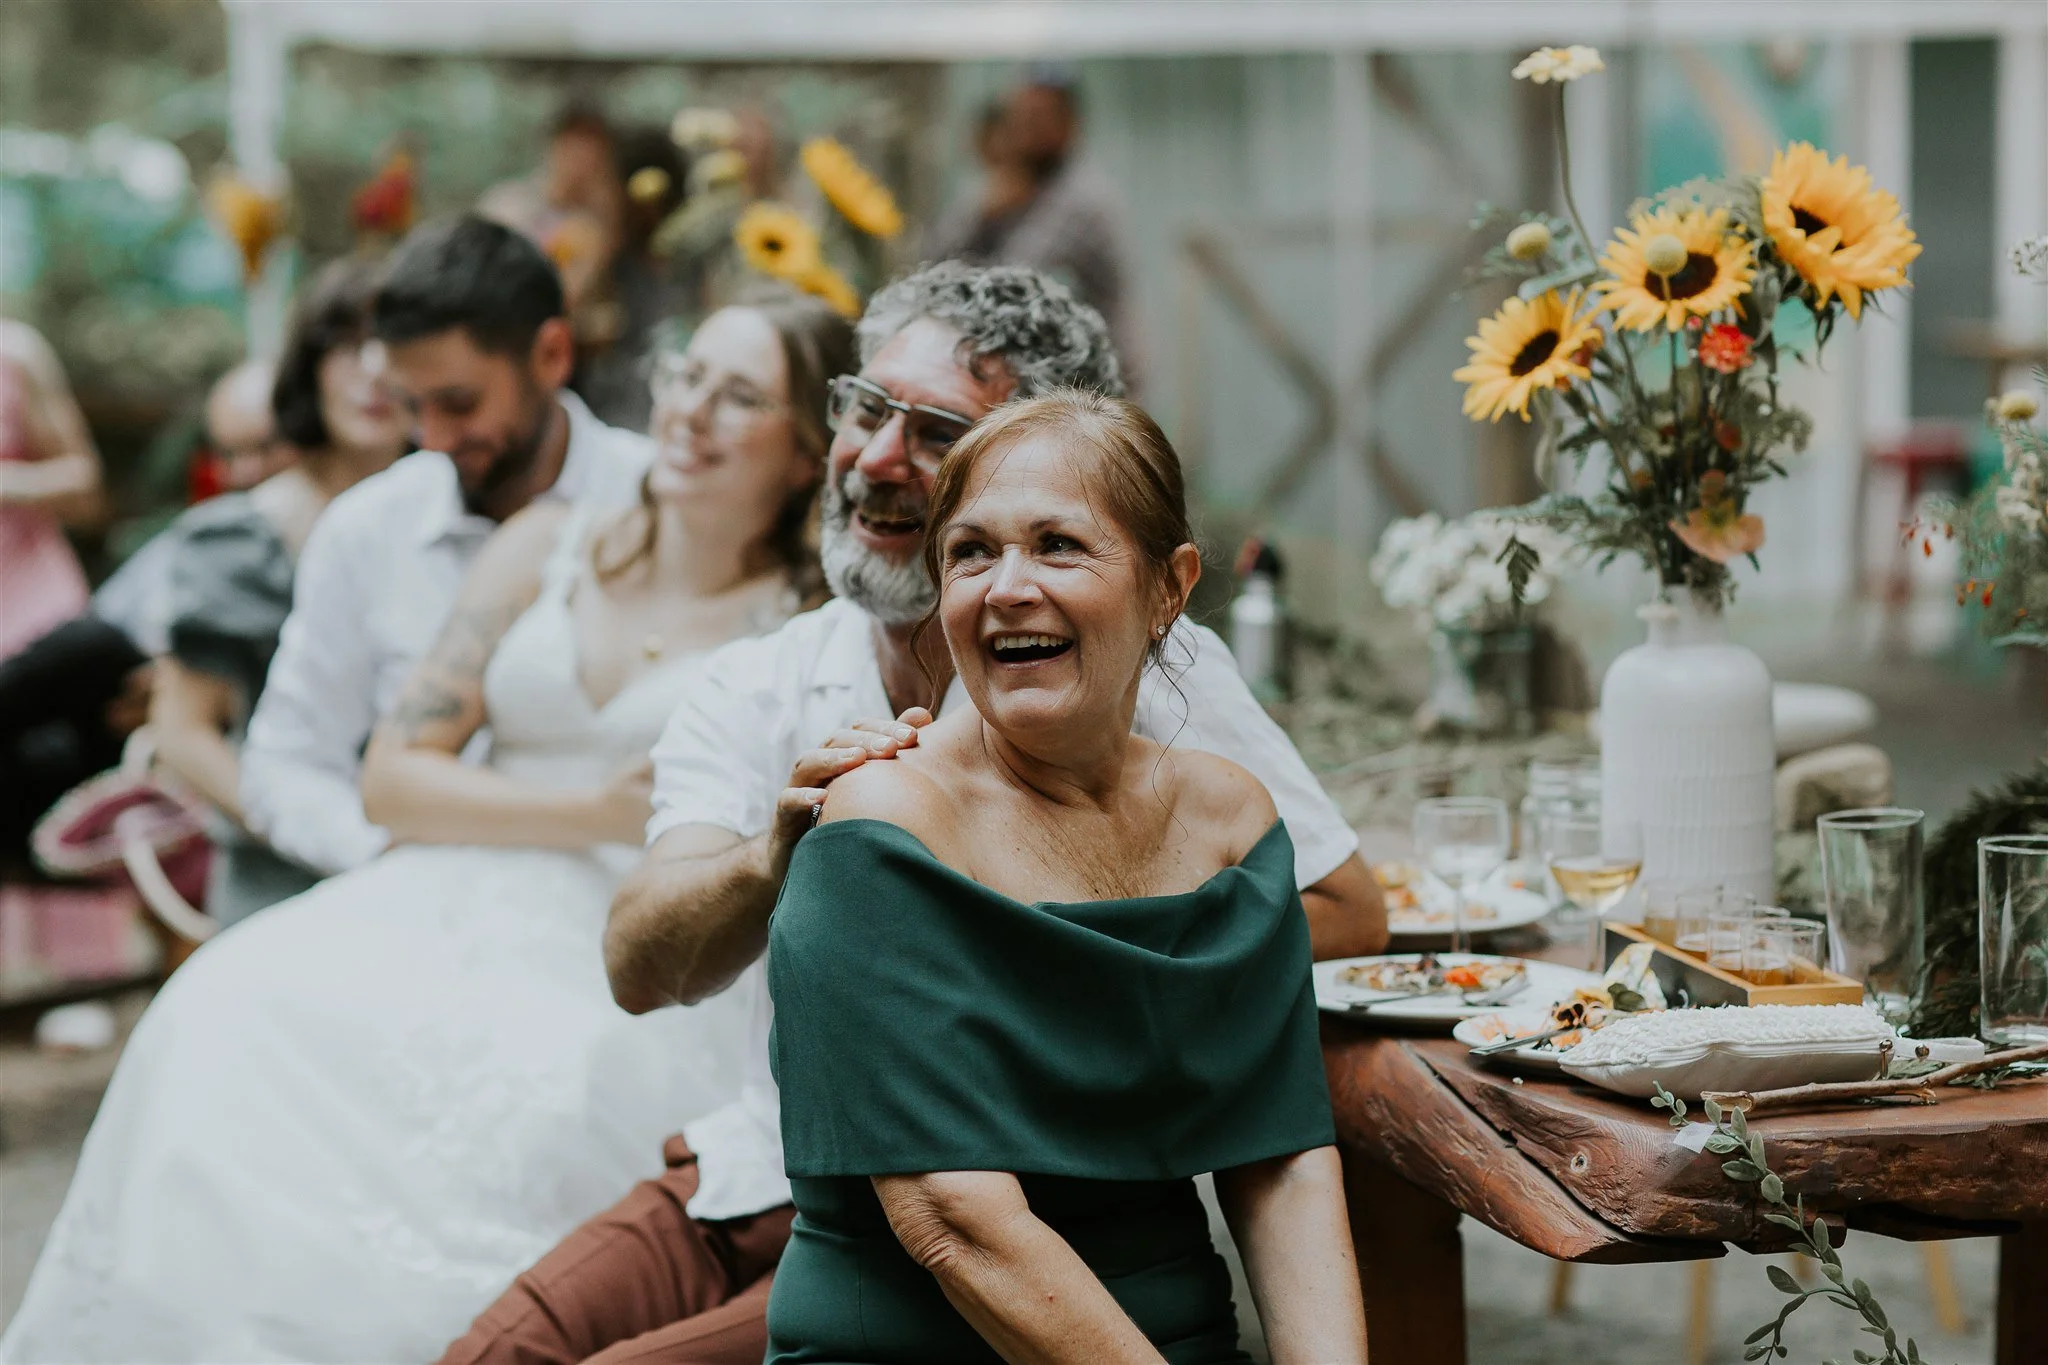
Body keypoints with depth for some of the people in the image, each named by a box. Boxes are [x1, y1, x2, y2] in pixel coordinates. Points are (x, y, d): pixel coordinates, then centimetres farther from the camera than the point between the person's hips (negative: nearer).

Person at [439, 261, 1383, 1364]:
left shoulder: (1147, 675, -5)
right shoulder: (751, 688, 5)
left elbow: (1349, 914, -1)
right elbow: (639, 969, -9)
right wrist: (774, 863, -31)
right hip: (759, 1177, 4)